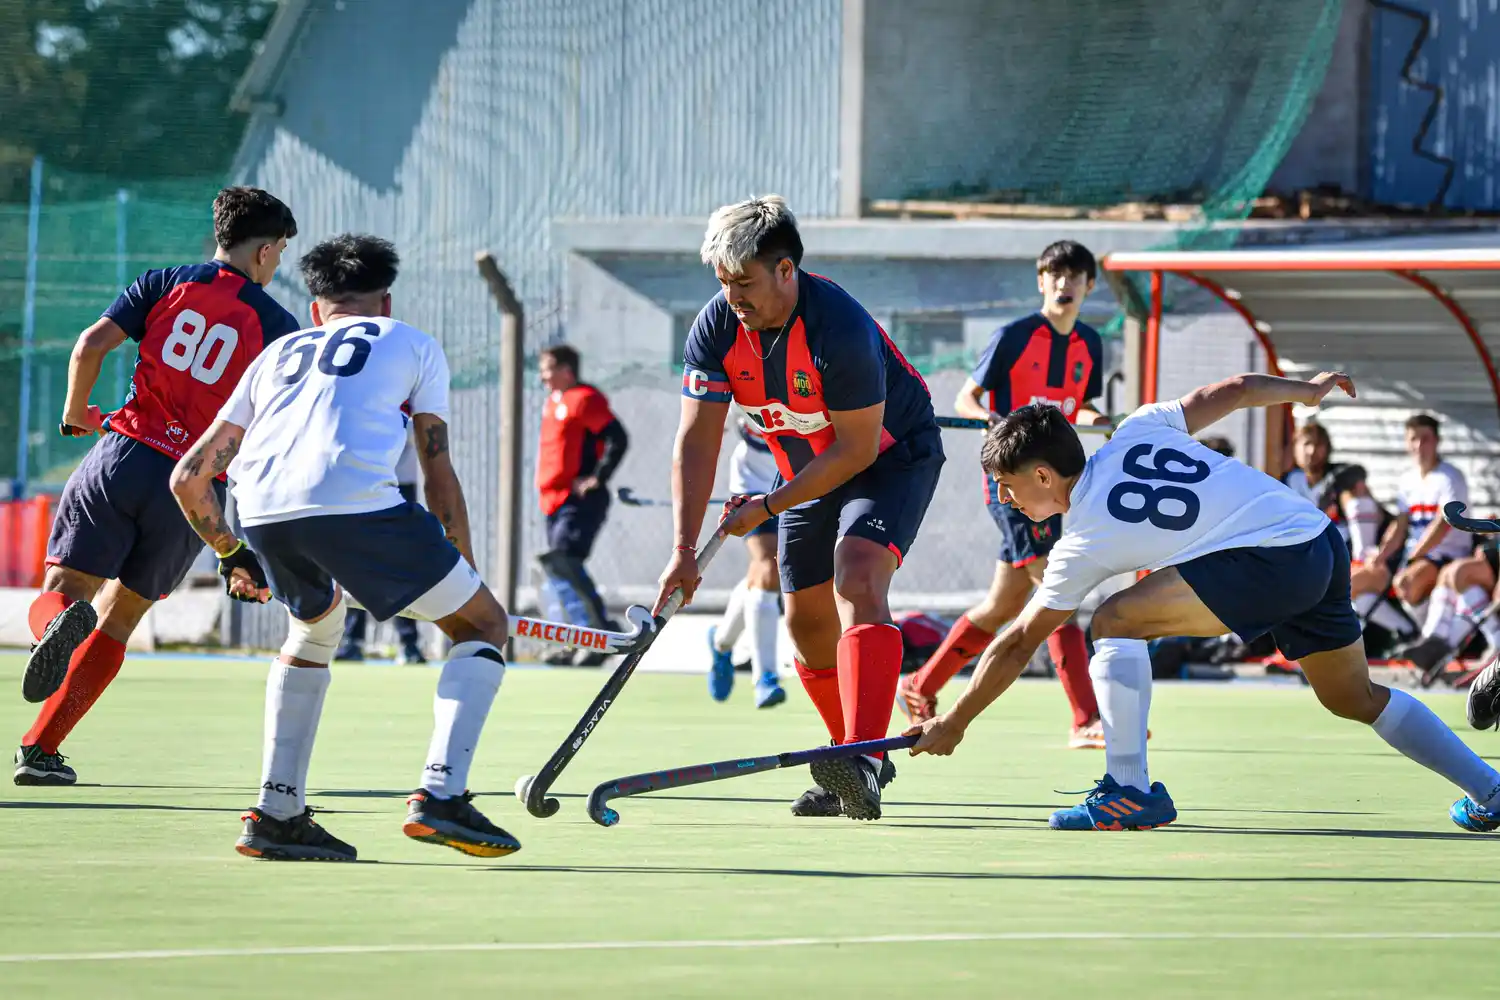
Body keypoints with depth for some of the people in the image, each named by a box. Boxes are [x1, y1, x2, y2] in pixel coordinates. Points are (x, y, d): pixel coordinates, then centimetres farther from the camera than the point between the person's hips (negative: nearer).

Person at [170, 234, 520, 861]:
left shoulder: (279, 354, 34)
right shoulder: (412, 344, 26)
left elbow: (189, 476, 32)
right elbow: (440, 479, 20)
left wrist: (230, 556, 46)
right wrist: (465, 580, 28)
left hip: (262, 514, 4)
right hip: (356, 503, -4)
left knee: (315, 627, 34)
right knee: (484, 625, 14)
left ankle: (276, 814, 23)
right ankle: (440, 793, -5)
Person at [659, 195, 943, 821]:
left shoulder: (839, 329, -34)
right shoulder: (717, 329, -16)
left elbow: (857, 447, -27)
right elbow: (697, 441, -15)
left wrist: (769, 507, -21)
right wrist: (684, 550, -23)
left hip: (893, 457, -7)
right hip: (809, 470, 7)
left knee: (857, 580, -29)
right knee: (807, 621, 7)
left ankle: (863, 764, -42)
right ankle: (858, 767, 27)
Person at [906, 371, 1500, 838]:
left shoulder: (1083, 543, -2)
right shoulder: (1136, 432, 13)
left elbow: (1016, 645, 5)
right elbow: (1234, 390, 17)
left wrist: (953, 724, 14)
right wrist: (1307, 390, 36)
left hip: (1271, 562, -8)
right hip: (1323, 539, 8)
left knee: (1115, 623, -7)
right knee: (1356, 698, 25)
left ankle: (1131, 791, -7)